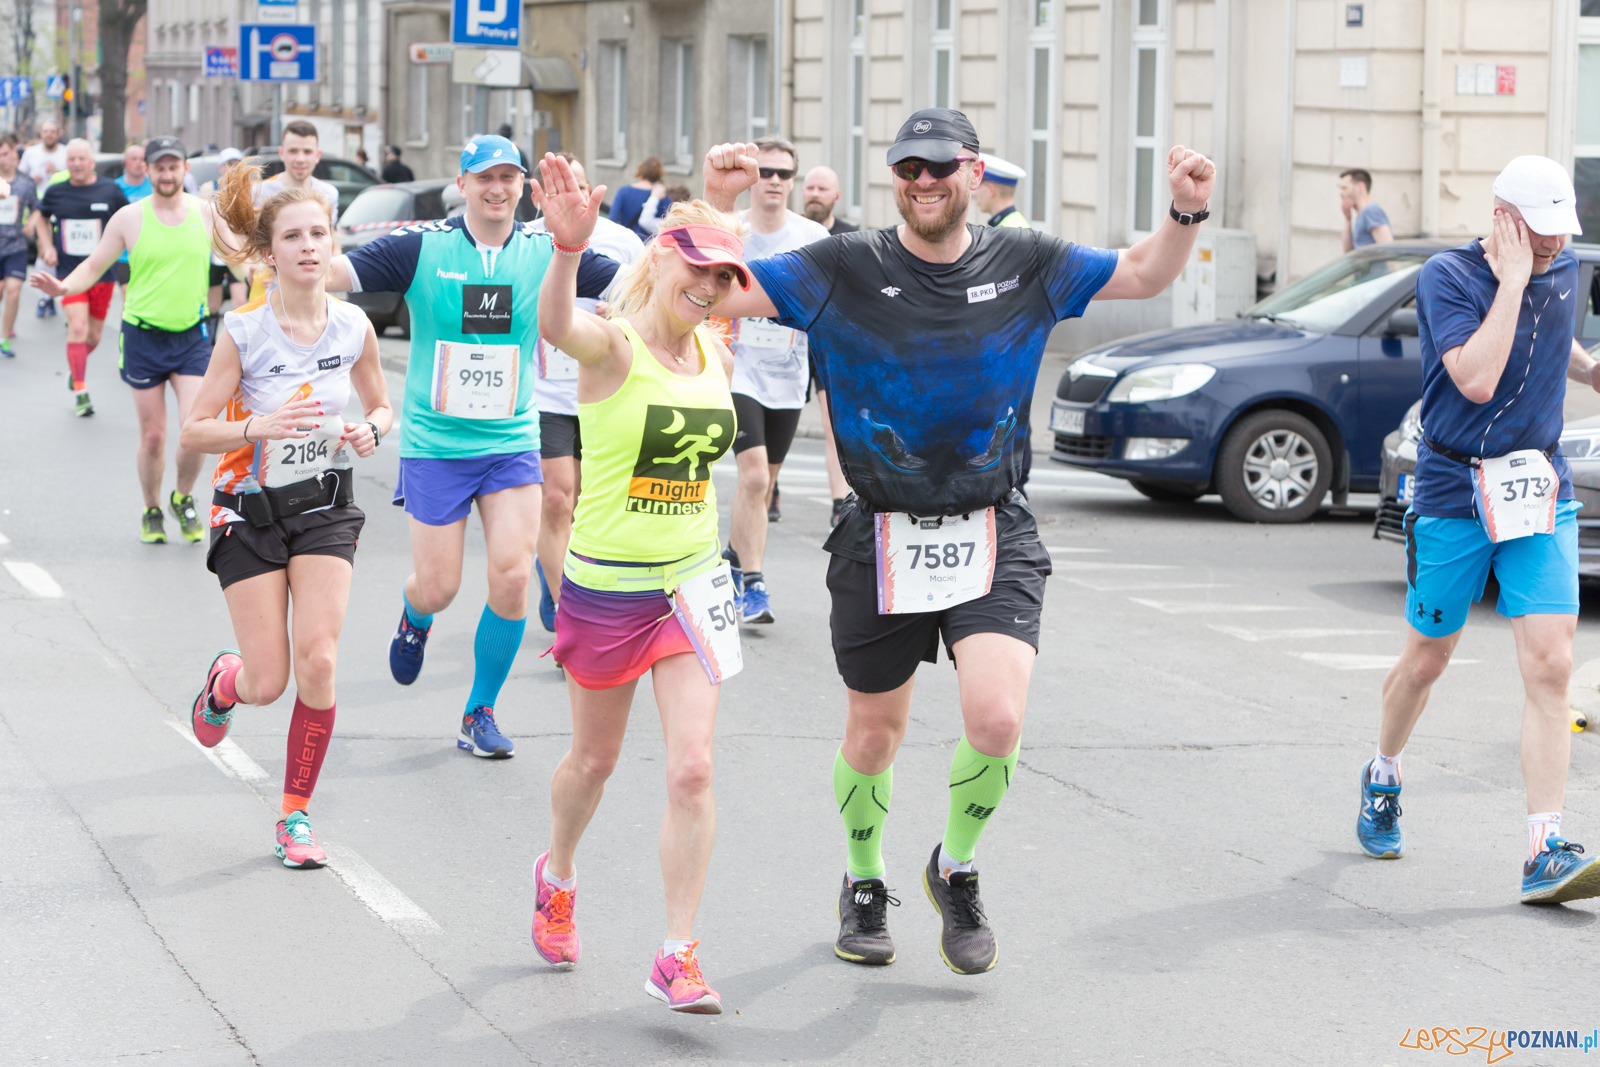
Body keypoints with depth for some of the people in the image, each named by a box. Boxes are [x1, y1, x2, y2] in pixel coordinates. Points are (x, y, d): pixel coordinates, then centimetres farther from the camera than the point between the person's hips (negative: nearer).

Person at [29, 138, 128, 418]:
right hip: (69, 272, -1)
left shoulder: (109, 190, -4)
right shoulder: (56, 191, 0)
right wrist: (47, 246, 5)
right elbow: (41, 217, 18)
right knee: (77, 327, -17)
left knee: (93, 336, 9)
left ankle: (76, 367, 41)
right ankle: (80, 390, -10)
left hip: (102, 271, 1)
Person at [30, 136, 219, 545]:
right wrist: (65, 287, -18)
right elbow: (93, 266, 0)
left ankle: (184, 499, 14)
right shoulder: (129, 218, -4)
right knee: (152, 436, 3)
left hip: (191, 335, 1)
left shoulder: (206, 212, 1)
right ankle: (152, 512, 25)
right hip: (143, 336, -1)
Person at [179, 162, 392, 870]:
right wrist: (259, 426, -28)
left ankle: (295, 816, 4)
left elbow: (381, 405, 12)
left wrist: (369, 430, -11)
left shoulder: (354, 327, -5)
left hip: (324, 507, 2)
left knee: (318, 663, -13)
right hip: (251, 512, -2)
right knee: (267, 684, -3)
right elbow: (194, 432, -10)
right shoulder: (243, 331, -15)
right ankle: (223, 681, 38)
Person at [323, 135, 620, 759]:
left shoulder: (546, 252, -2)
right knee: (438, 588, 2)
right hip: (434, 444, -2)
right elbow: (333, 272, -14)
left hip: (513, 443, 2)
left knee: (512, 575, -10)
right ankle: (414, 620, 43)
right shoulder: (422, 247, -8)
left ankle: (480, 714, 9)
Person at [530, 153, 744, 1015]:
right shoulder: (612, 345, -16)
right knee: (594, 759, 15)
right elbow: (556, 324, -40)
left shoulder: (715, 356, 2)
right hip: (605, 586, -3)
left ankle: (677, 959, -2)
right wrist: (568, 248, -57)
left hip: (690, 584, 4)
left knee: (691, 768, -8)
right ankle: (556, 877, 46)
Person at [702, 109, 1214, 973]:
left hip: (994, 537, 0)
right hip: (881, 539, 0)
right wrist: (718, 205, -23)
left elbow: (1142, 275, 11)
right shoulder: (842, 271, -3)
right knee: (874, 733, 12)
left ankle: (955, 870, 11)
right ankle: (865, 884, 40)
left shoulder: (1026, 266, 2)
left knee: (997, 719, -18)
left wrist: (1185, 212, -8)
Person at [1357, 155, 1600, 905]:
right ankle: (1383, 777, 42)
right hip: (1454, 495, -3)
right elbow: (1476, 379, -26)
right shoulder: (1447, 276, -12)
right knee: (1427, 659, 12)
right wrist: (1511, 280, -23)